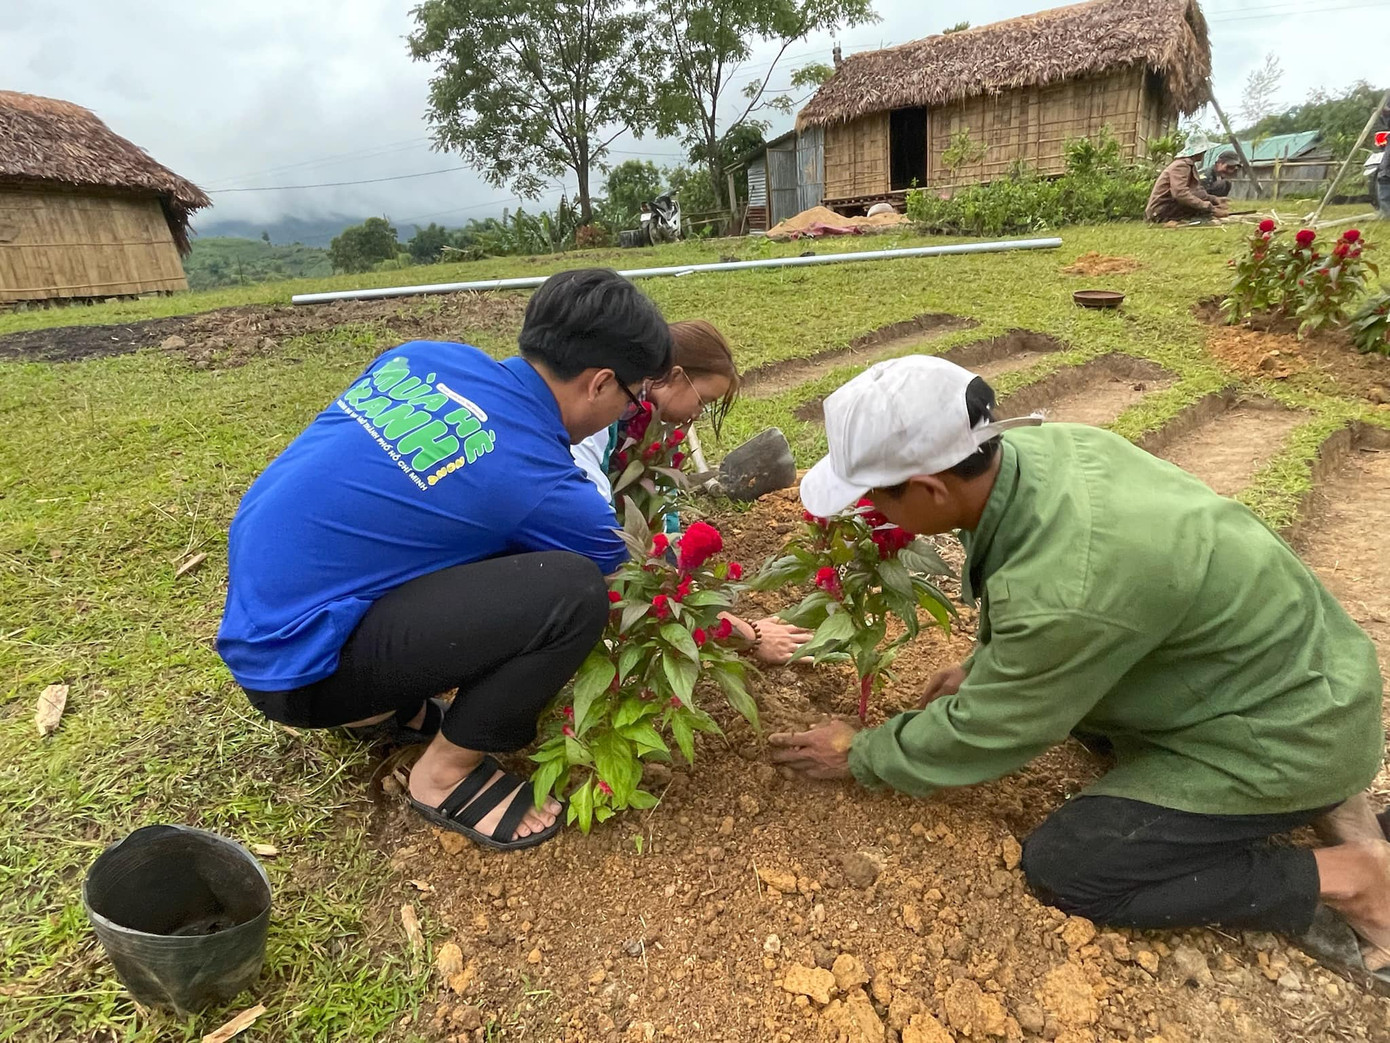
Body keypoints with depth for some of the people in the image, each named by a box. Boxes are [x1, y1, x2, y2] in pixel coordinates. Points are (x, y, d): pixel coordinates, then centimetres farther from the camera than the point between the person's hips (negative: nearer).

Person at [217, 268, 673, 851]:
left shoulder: (428, 357, -2)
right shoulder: (542, 488, -20)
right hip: (297, 667, -8)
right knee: (573, 592, -22)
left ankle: (388, 706, 18)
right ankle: (446, 774, 1)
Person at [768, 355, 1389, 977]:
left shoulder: (1064, 594, -37)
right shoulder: (1034, 445, -14)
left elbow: (986, 732, -19)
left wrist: (858, 757, -5)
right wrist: (982, 668, 12)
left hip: (1291, 730, -8)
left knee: (1061, 869, -7)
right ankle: (1312, 788, 17)